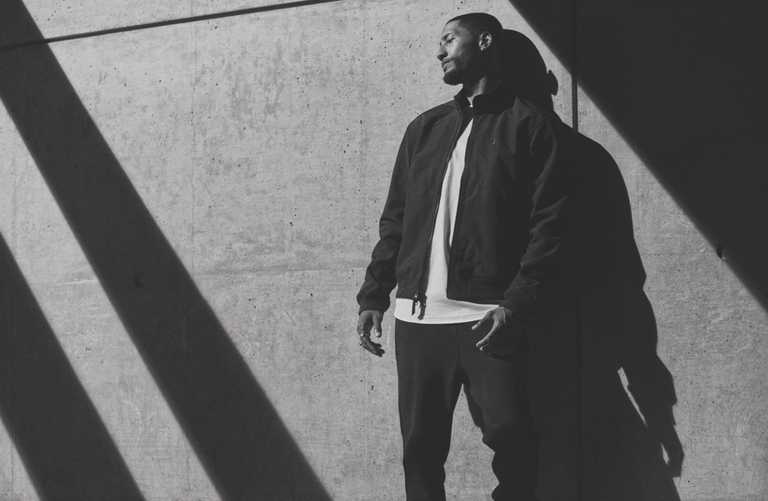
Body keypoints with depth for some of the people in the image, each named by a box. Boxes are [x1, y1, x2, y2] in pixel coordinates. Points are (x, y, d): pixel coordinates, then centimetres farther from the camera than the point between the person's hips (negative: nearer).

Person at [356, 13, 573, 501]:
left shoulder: (533, 124, 3)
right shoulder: (424, 128, 19)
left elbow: (550, 225, -5)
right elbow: (394, 219, 20)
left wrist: (516, 304, -16)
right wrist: (374, 295, 9)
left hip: (489, 316, -5)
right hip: (416, 315, 5)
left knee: (511, 436, -11)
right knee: (421, 444, 4)